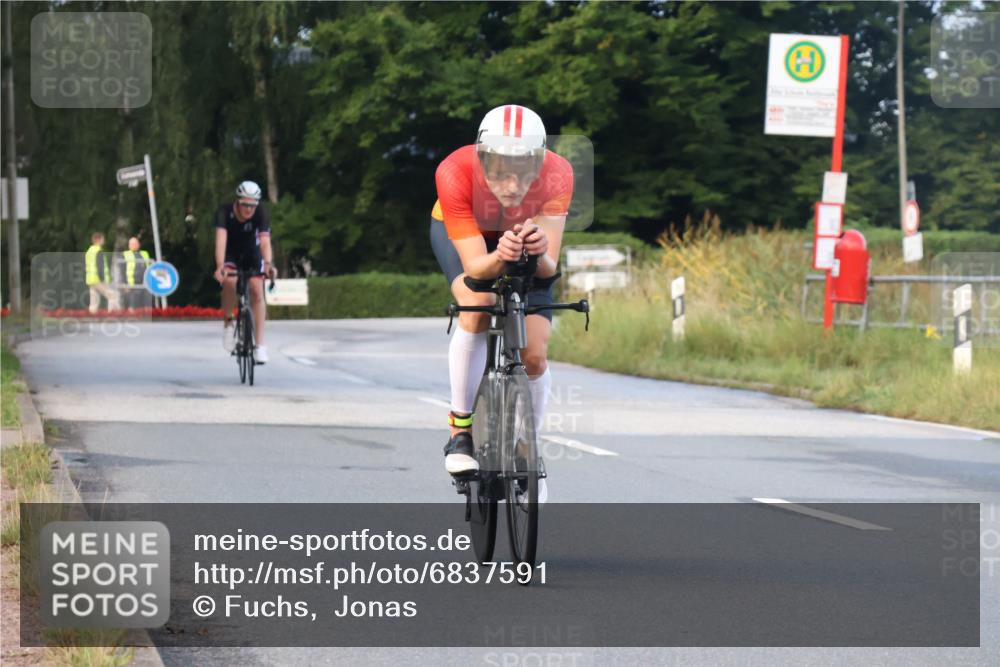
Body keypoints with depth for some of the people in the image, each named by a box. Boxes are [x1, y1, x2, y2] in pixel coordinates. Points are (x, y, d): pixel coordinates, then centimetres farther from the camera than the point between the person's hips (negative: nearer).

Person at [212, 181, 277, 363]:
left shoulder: (261, 214, -27)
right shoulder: (224, 212, -30)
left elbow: (265, 241, -39)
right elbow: (221, 239, -42)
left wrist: (268, 264, -57)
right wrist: (220, 266, -57)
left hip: (251, 254, 1)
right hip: (230, 254, -1)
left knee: (257, 292, -14)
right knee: (230, 283, -29)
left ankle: (260, 344, -9)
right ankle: (228, 321, -2)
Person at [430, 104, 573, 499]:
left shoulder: (556, 175, -37)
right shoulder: (455, 174, -40)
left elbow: (548, 269, -38)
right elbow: (474, 266, -40)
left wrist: (539, 253, -60)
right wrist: (500, 257, -61)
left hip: (528, 233, 2)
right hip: (459, 231, -2)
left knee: (534, 356, -9)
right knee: (477, 305, -32)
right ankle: (460, 431, -18)